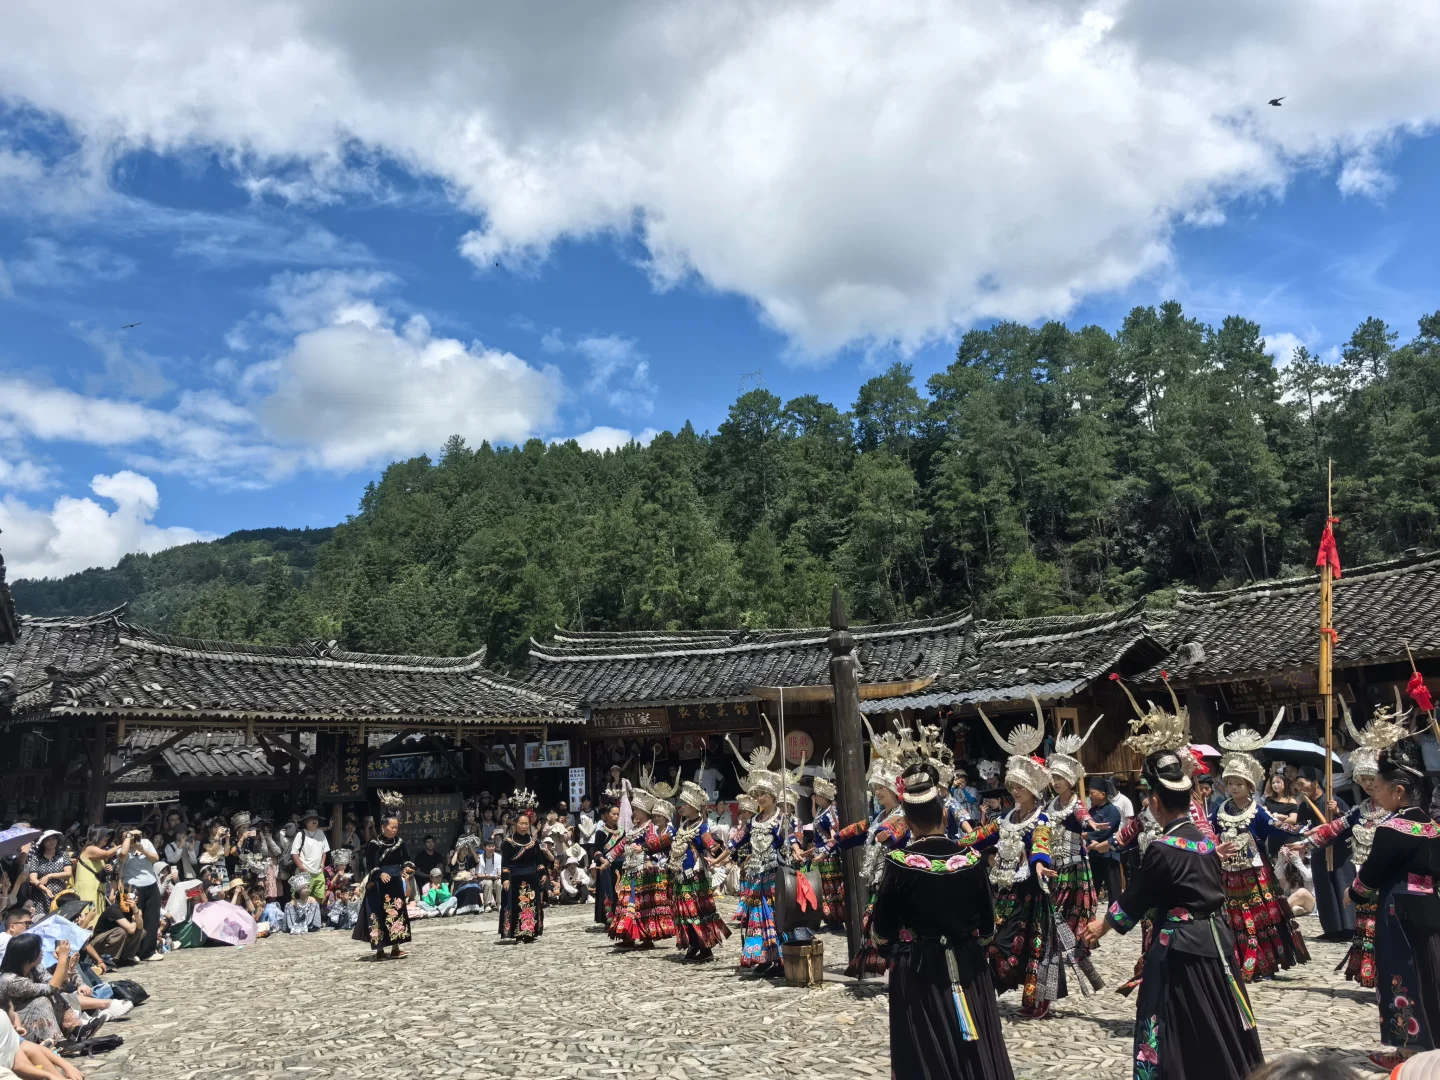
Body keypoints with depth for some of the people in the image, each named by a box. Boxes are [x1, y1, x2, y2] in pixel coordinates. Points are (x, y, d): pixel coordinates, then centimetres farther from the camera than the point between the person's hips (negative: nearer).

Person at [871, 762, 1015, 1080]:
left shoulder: (899, 863, -14)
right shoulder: (971, 860, -7)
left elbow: (881, 931, -6)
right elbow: (987, 926, 2)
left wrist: (892, 947, 15)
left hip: (918, 972, -2)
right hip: (968, 968, 3)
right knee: (976, 1052, 15)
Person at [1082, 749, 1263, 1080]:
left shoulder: (1162, 849, -17)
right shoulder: (1206, 841, 4)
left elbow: (1135, 898, -6)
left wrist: (1103, 924, 9)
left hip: (1180, 948, -7)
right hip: (1214, 940, 7)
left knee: (1184, 1032, 3)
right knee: (1219, 1023, 17)